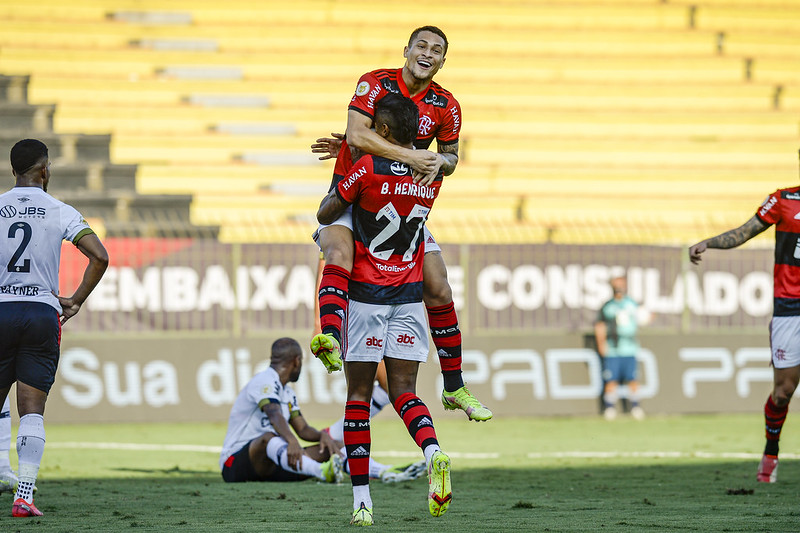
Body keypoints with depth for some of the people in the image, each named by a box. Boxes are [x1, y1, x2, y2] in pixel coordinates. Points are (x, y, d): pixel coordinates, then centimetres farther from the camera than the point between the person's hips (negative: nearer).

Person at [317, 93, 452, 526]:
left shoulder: (368, 169, -14)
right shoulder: (431, 176, 2)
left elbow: (324, 215, -4)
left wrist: (336, 189, 15)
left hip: (365, 293, -4)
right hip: (409, 295, 4)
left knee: (358, 393, 4)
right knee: (404, 391, 6)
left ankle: (361, 500, 1)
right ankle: (432, 452, -25)